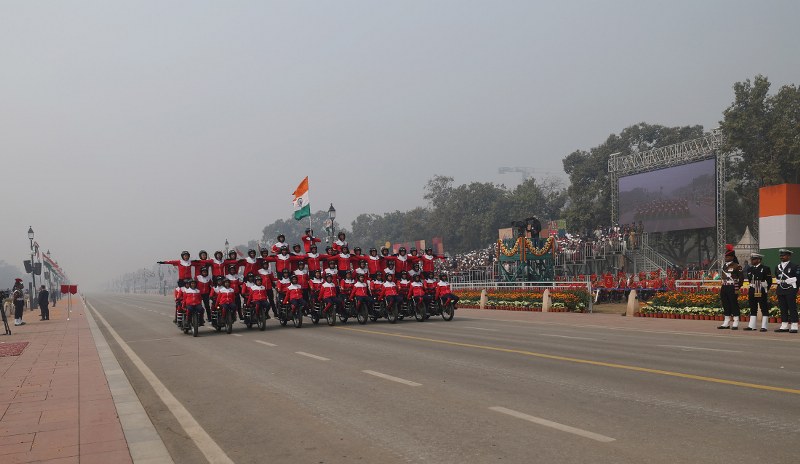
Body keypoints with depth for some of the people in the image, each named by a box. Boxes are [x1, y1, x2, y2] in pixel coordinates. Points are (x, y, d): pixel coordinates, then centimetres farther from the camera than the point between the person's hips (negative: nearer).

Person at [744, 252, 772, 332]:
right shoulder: (749, 269, 12)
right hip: (752, 291, 6)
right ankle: (751, 326, 13)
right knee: (753, 309, 10)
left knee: (764, 309, -1)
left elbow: (769, 281, -3)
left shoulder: (765, 269, -4)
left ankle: (764, 326, 1)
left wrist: (765, 289, -4)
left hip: (761, 291, -6)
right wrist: (752, 287, 11)